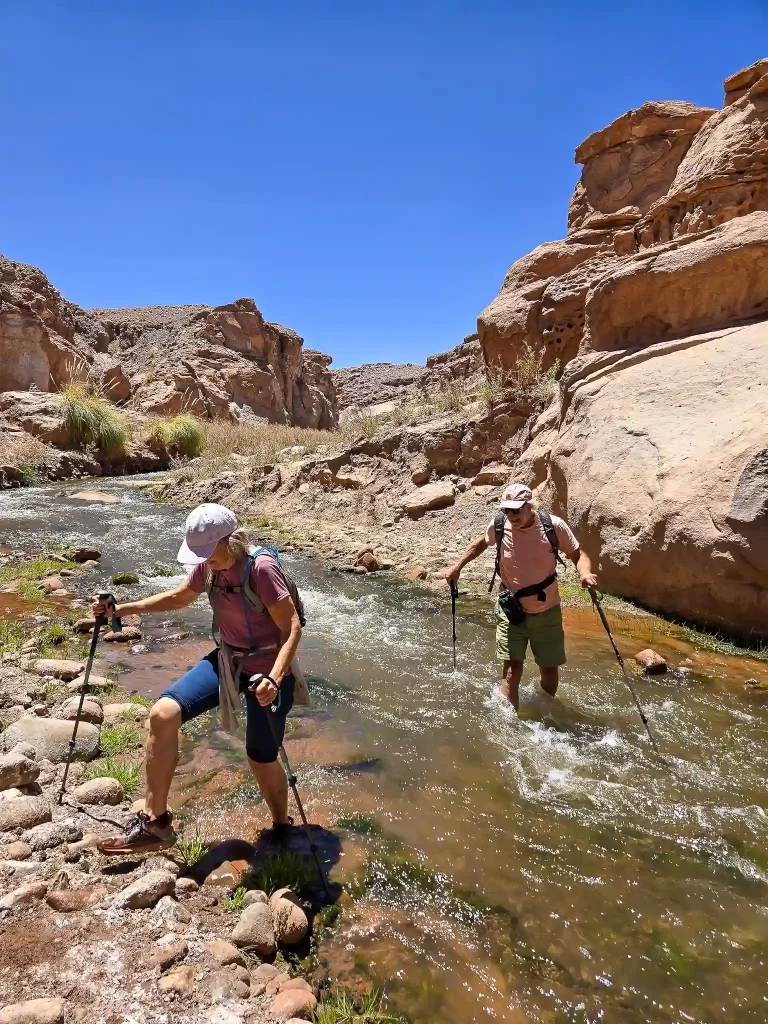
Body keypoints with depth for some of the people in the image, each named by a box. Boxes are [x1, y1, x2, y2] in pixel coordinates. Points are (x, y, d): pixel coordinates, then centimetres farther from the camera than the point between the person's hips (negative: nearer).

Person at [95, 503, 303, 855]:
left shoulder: (261, 568, -26)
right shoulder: (209, 566, -4)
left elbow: (292, 627, -25)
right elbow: (179, 597, 15)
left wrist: (274, 678, -38)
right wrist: (123, 609, 9)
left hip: (266, 669, -6)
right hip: (227, 660, 6)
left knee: (262, 760, 7)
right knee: (163, 713, -13)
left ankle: (282, 827, 39)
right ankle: (154, 822, 0)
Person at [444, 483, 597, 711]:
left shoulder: (553, 526, -19)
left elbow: (578, 554, -6)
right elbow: (481, 542, 10)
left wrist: (585, 573, -28)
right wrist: (457, 567, 7)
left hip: (546, 612, 1)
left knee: (550, 670, 15)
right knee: (512, 670, -7)